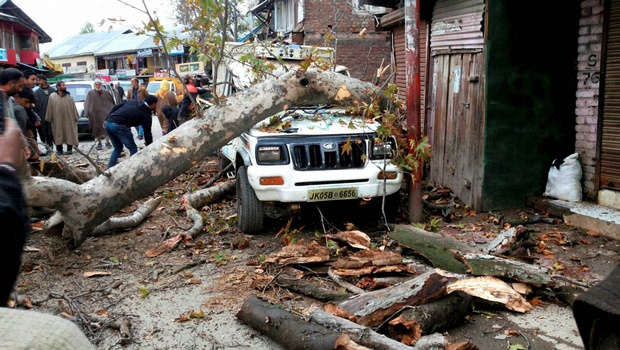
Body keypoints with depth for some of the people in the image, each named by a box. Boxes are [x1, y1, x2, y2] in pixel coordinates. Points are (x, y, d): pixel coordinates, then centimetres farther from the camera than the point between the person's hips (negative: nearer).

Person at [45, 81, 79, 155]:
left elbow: (73, 108, 3)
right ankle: (59, 149, 11)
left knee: (69, 133, 2)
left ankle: (69, 149, 12)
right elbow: (49, 108, 2)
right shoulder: (52, 97, 0)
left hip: (69, 119, 1)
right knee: (58, 134, 3)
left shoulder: (69, 96, 3)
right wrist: (49, 118, 0)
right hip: (57, 120, -1)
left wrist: (75, 117, 0)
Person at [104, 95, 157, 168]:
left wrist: (107, 119, 21)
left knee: (118, 148, 23)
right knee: (133, 149, 8)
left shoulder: (133, 101, 22)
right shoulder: (146, 114, 4)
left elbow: (116, 107, 18)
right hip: (119, 126, -8)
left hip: (109, 123, 8)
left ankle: (109, 169, 22)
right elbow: (147, 133, 7)